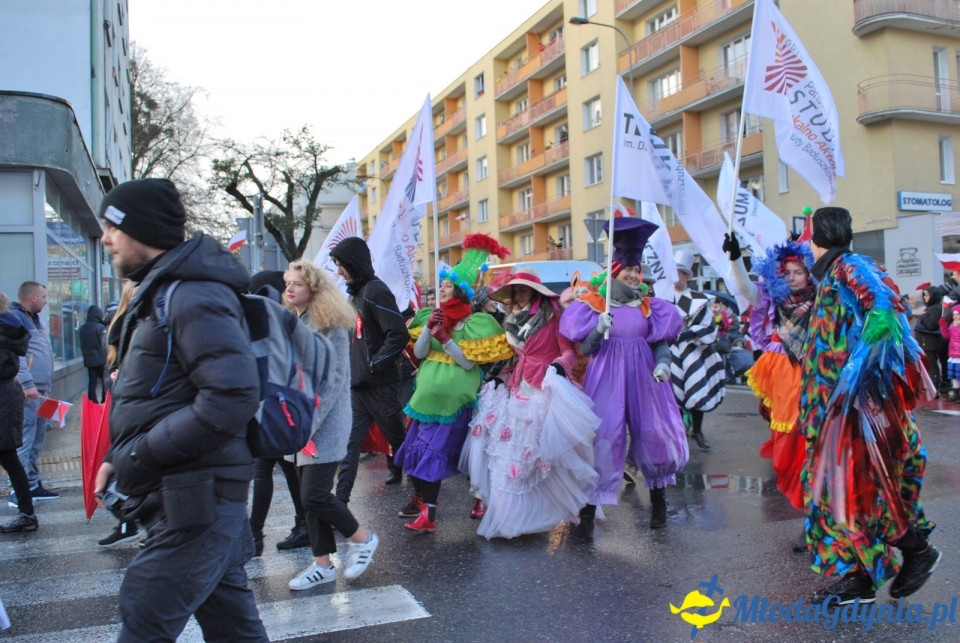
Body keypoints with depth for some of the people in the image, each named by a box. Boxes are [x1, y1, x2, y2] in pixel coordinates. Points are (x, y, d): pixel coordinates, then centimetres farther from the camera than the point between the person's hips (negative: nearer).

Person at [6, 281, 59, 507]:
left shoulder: (34, 319, 22)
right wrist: (27, 383, -24)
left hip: (40, 390, 10)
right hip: (27, 391, -10)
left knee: (37, 440, 13)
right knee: (24, 441, -9)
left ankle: (32, 485, 20)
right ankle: (17, 491, -6)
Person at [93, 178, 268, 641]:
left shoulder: (193, 296, -17)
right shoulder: (162, 292, 15)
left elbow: (233, 395, -28)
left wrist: (143, 454, -20)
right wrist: (119, 456, 12)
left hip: (194, 501, -10)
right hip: (186, 499, 10)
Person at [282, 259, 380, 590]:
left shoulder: (330, 324, -10)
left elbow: (334, 378, -15)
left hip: (326, 423, -7)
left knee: (314, 495, -9)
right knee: (309, 495, 9)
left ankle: (363, 538, 14)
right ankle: (322, 565, 21)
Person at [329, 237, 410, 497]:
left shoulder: (375, 291, -14)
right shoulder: (356, 292, 15)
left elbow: (399, 335, -23)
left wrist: (374, 364, -19)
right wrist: (350, 367, 14)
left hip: (379, 383, -8)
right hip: (356, 383, 8)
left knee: (395, 434, 10)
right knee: (349, 440, 2)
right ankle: (341, 496, 3)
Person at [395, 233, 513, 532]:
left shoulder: (472, 322, -8)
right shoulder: (433, 315, 7)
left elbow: (470, 363, -12)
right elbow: (418, 353, 4)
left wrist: (446, 339, -18)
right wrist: (428, 329, -11)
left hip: (453, 396, -6)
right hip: (428, 390, 6)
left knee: (434, 449, -5)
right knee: (421, 445, 9)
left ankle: (428, 512, 0)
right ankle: (421, 498, 22)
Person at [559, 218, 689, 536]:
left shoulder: (648, 304, 6)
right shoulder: (594, 304, -3)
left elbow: (661, 341, 7)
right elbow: (585, 349, -5)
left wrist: (662, 363, -13)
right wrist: (599, 330, -23)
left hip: (642, 377, 3)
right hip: (607, 379, -3)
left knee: (653, 434, 11)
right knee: (602, 438, -5)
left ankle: (658, 498, 34)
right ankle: (588, 513, 3)